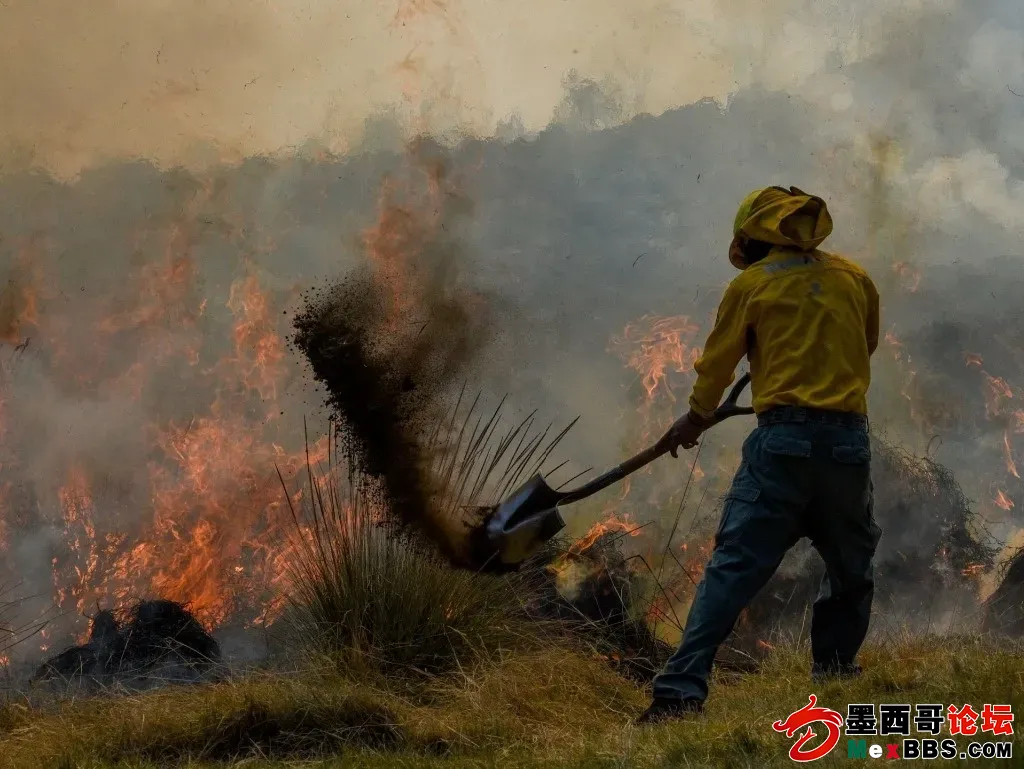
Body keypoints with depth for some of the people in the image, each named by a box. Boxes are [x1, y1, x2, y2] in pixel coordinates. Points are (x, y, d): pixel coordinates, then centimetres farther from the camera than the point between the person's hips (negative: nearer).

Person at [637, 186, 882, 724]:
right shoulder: (855, 279, 12)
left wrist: (695, 418, 31)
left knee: (733, 567, -6)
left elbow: (718, 361, 14)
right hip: (849, 440, 2)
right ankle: (833, 678, 22)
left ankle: (682, 690, -14)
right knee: (851, 570, 20)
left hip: (782, 440, -2)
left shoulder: (751, 285, 4)